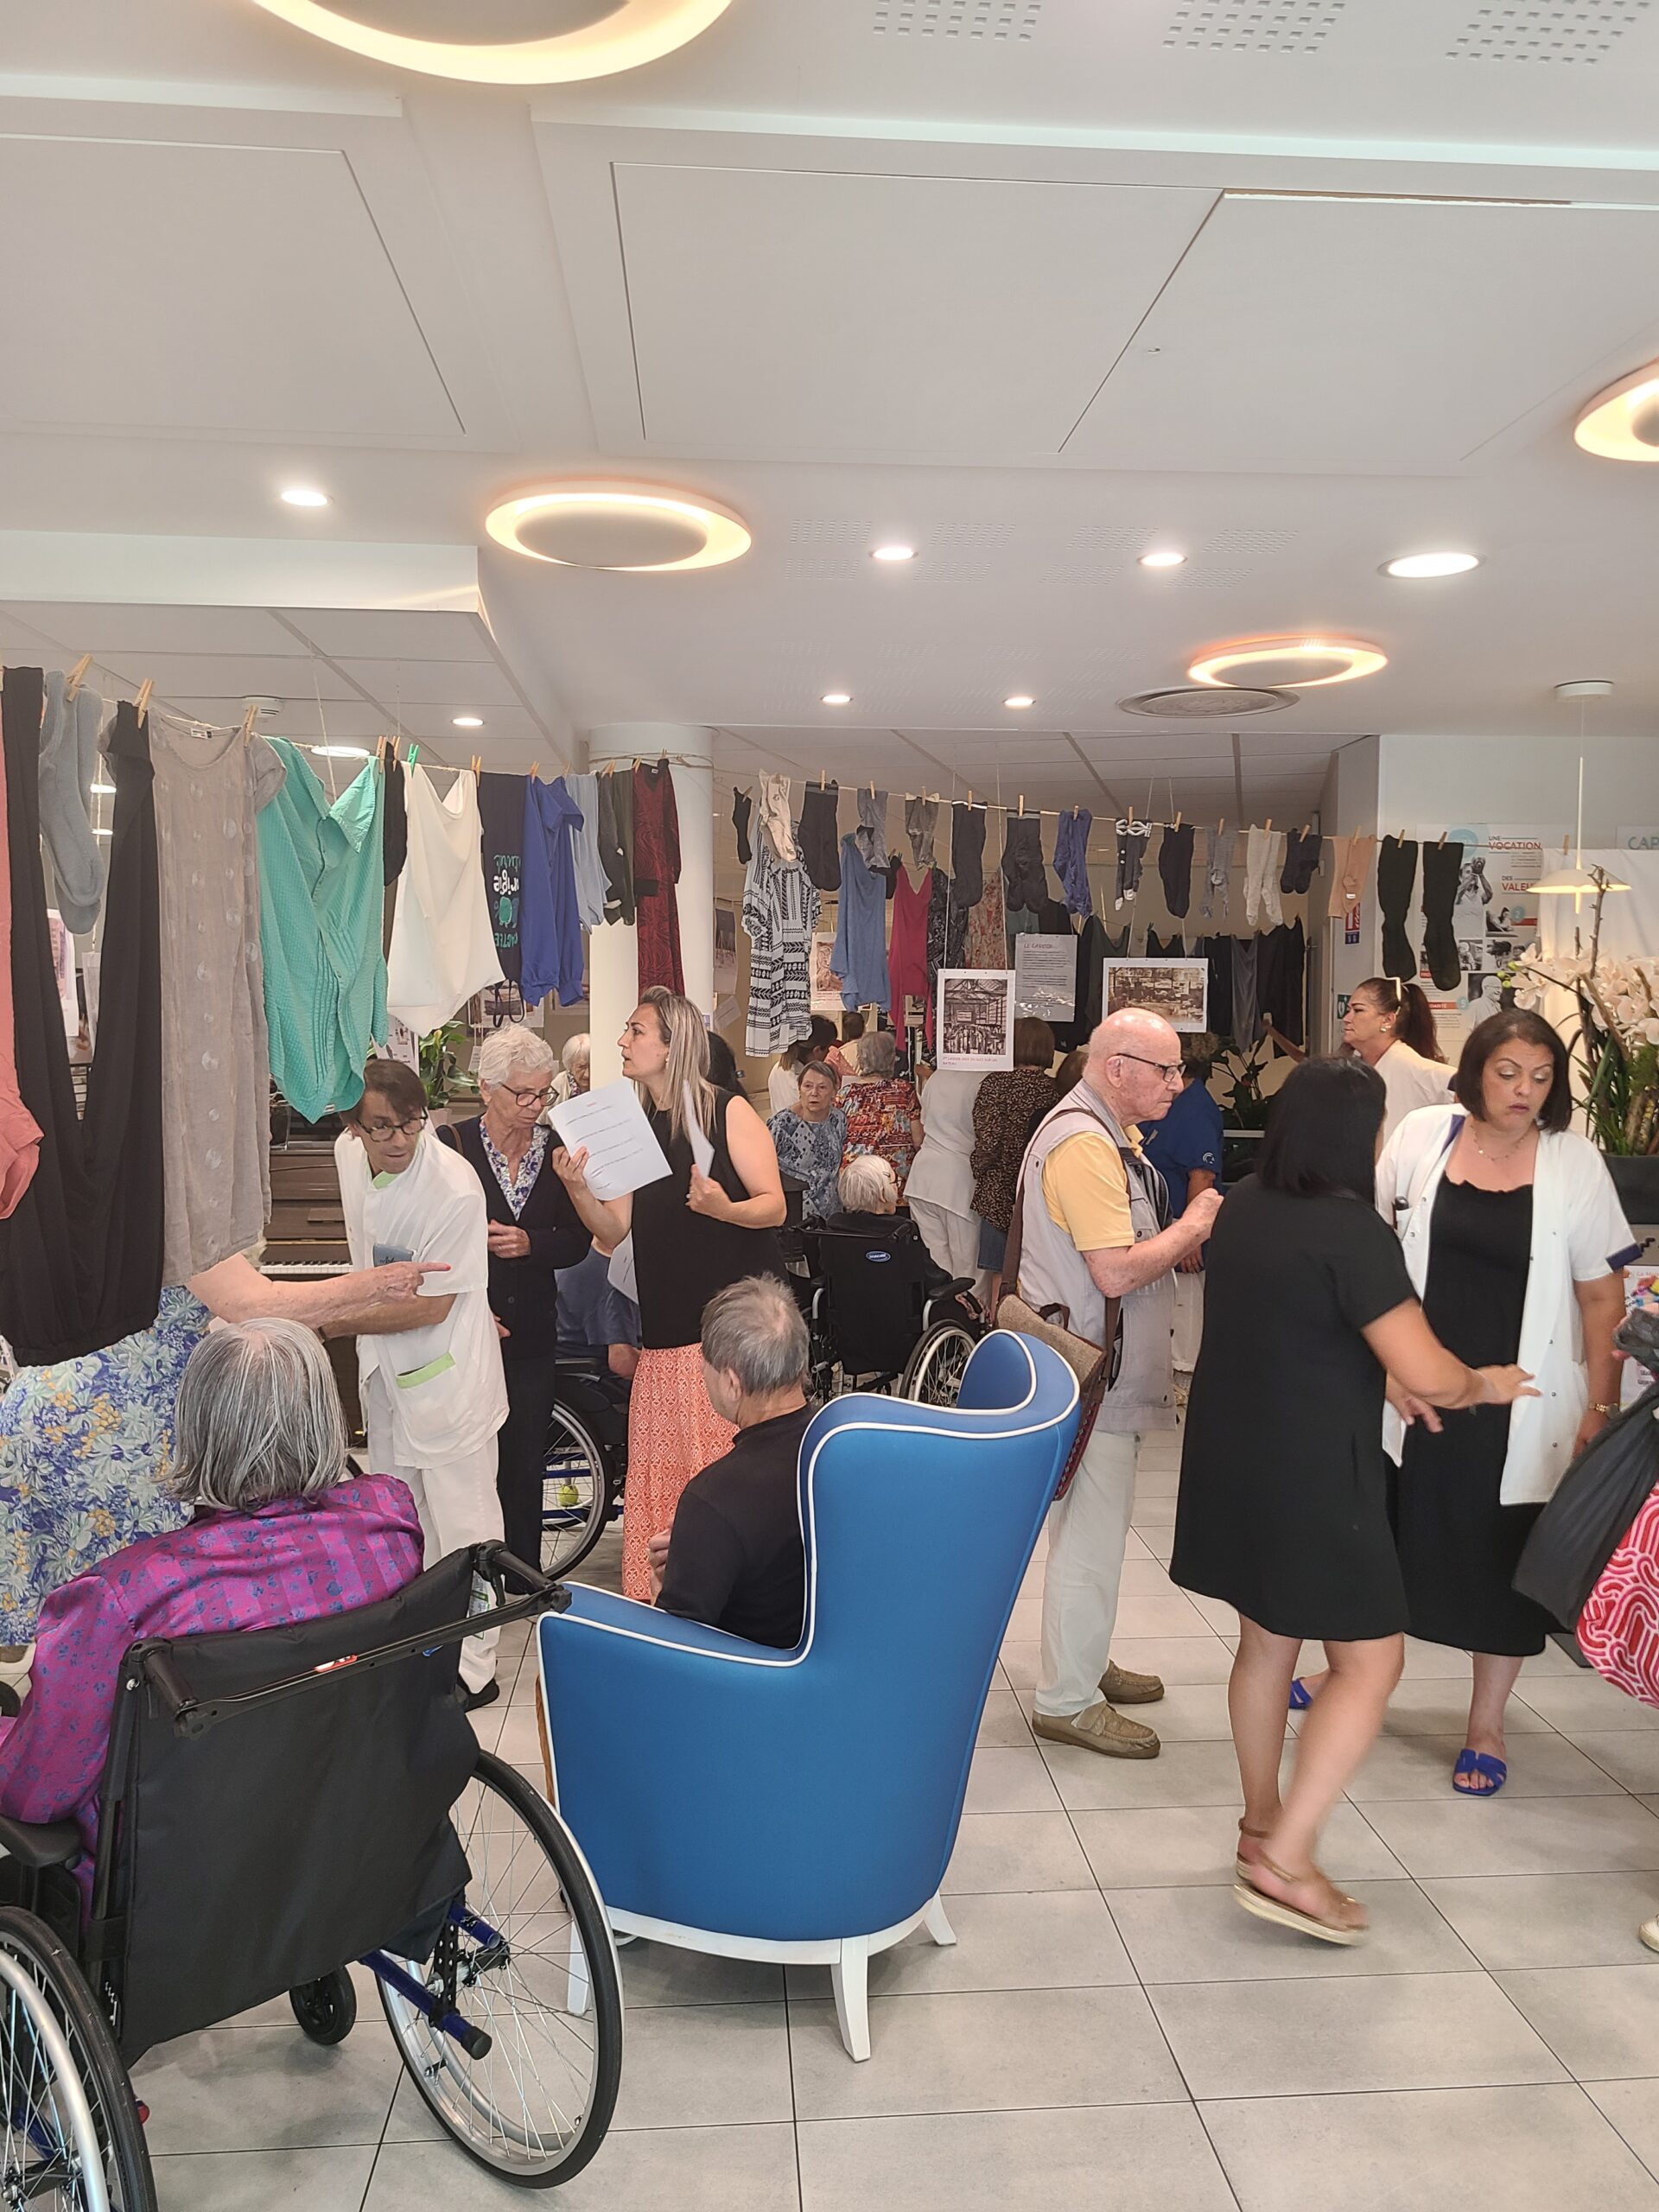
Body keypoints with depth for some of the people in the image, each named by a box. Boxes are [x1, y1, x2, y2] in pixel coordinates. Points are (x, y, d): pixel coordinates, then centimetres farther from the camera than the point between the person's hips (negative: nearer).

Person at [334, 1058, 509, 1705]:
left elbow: (430, 1307, -21)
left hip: (448, 1376, -8)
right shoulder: (349, 1153, -4)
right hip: (386, 1367, 8)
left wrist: (339, 1322, -12)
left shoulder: (454, 1188, -27)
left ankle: (473, 1669, 19)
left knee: (461, 1529, 4)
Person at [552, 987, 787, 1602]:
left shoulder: (729, 1111, -3)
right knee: (659, 1469, 4)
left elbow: (774, 1205, -7)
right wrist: (578, 1188, -10)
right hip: (669, 1327, 5)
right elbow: (613, 1233, 8)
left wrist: (722, 1207, -26)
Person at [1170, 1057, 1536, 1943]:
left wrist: (1385, 1377, 19)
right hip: (1313, 1475, -8)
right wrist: (1479, 1385, 0)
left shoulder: (1241, 1208, 4)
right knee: (1371, 1661, 4)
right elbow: (1425, 1372, -22)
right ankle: (1284, 1862, 5)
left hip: (1231, 1459, 8)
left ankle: (1263, 1822, 34)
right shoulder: (1350, 1229, -21)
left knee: (1266, 1639, 20)